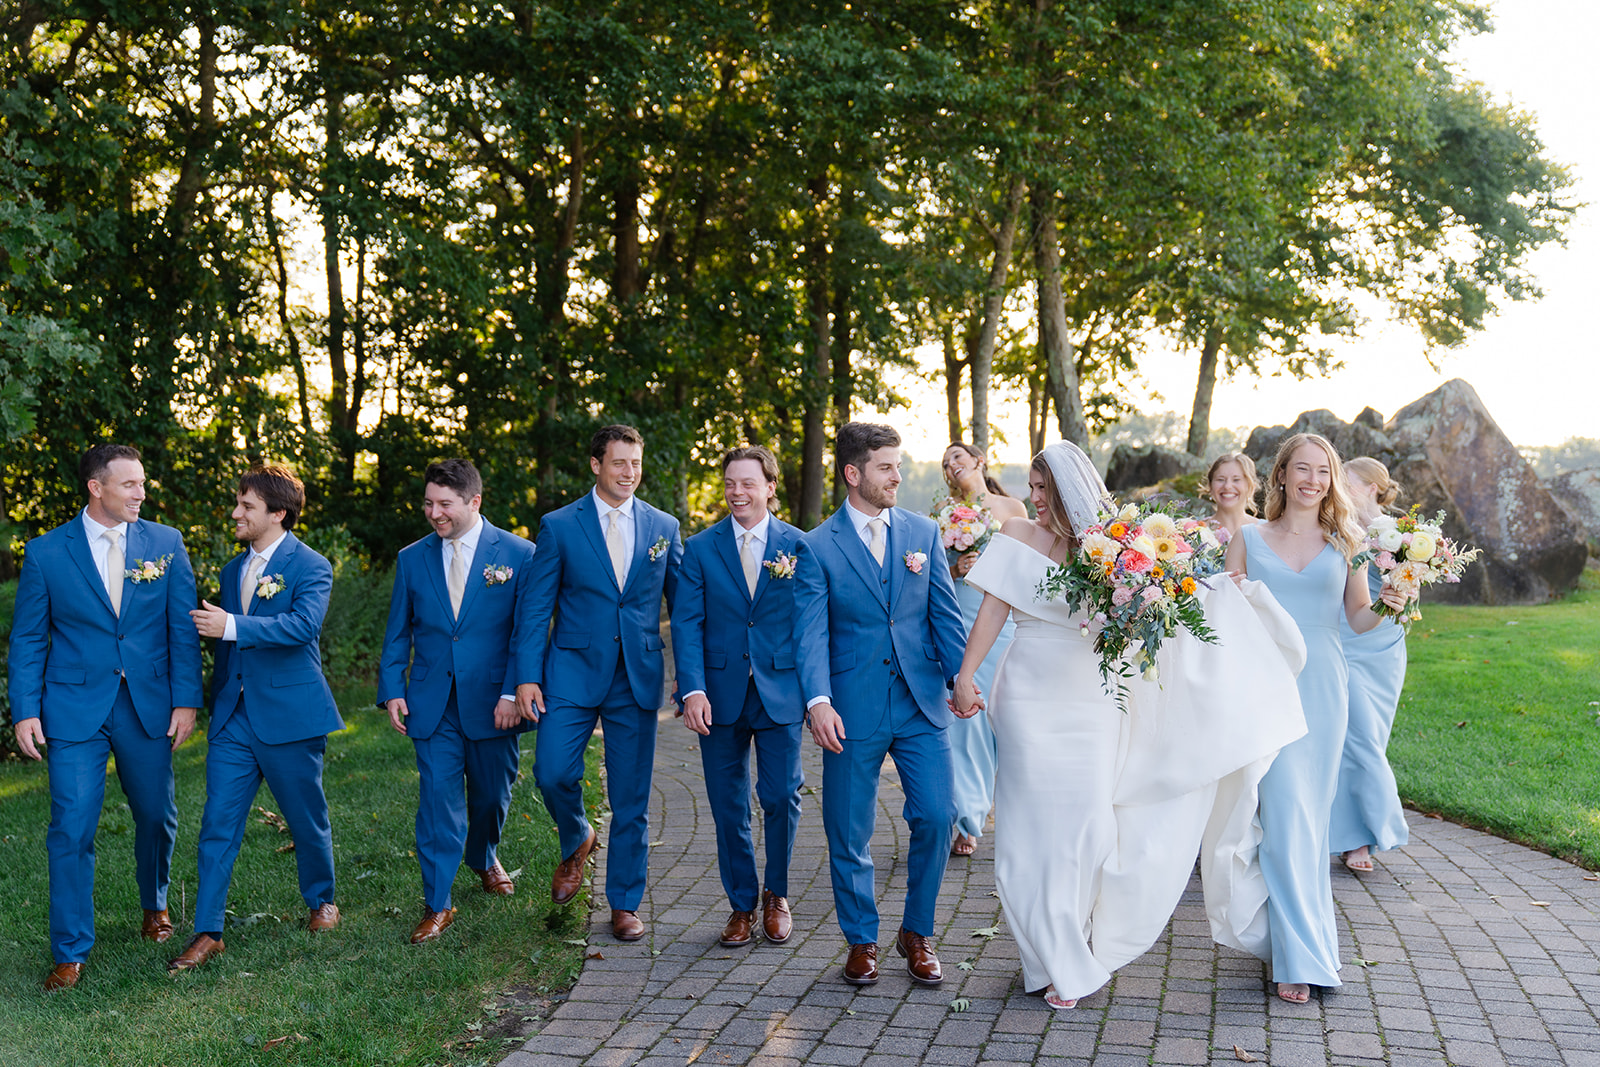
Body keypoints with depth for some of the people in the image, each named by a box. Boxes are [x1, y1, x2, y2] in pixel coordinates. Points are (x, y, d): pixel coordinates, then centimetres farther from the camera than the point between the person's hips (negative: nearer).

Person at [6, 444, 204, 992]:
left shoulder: (166, 544, 2)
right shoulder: (46, 552, -2)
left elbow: (183, 628, 2)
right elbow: (27, 639, 3)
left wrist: (186, 699, -4)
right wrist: (25, 711, -5)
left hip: (149, 705, 2)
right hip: (75, 709, -2)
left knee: (157, 815, 13)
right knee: (71, 830, -4)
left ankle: (155, 904, 40)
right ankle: (70, 952, 9)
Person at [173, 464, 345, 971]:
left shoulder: (311, 567, -8)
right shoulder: (233, 570, 15)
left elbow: (303, 624, -26)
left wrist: (232, 626, -30)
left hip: (289, 715, -6)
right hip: (233, 716, 6)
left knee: (307, 819, 8)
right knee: (218, 823, 0)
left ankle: (320, 900, 31)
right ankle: (208, 932, 5)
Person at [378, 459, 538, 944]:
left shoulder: (518, 555, -4)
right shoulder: (412, 559, 6)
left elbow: (528, 631, -5)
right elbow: (397, 633, 11)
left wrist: (514, 693, -13)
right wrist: (392, 690, 1)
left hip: (493, 701, -1)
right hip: (433, 702, 1)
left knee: (491, 794, 14)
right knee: (438, 798, -4)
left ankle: (484, 859, 44)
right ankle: (437, 904, 4)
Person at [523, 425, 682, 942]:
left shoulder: (663, 527, 7)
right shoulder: (559, 526, 2)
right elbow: (538, 609, 2)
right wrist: (529, 678, -5)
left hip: (638, 675, 1)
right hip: (573, 670, -1)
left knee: (631, 797, 4)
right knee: (553, 771, -12)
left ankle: (625, 904, 18)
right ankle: (577, 841, 21)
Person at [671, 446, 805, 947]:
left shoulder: (798, 546, 2)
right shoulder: (699, 548, 4)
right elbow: (686, 624, -2)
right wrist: (693, 689, -14)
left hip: (781, 694, -1)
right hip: (720, 695, 1)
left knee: (782, 798, 1)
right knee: (728, 807, 7)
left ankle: (776, 895, 25)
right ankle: (742, 903, 24)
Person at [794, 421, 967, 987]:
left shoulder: (924, 532, 8)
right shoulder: (816, 547, -1)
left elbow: (945, 615, 6)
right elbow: (812, 634, -8)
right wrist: (818, 700, -24)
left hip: (921, 704, 2)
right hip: (853, 711, -2)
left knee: (936, 817, -3)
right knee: (850, 833, 5)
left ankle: (917, 934, 18)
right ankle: (862, 941, 25)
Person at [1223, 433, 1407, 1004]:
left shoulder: (1345, 543, 8)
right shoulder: (1248, 539, 5)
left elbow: (1358, 618, 10)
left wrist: (1388, 608, -10)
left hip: (1322, 686, 2)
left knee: (1311, 813, 5)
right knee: (1287, 814, -7)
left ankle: (1296, 941, 23)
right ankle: (1300, 956, -2)